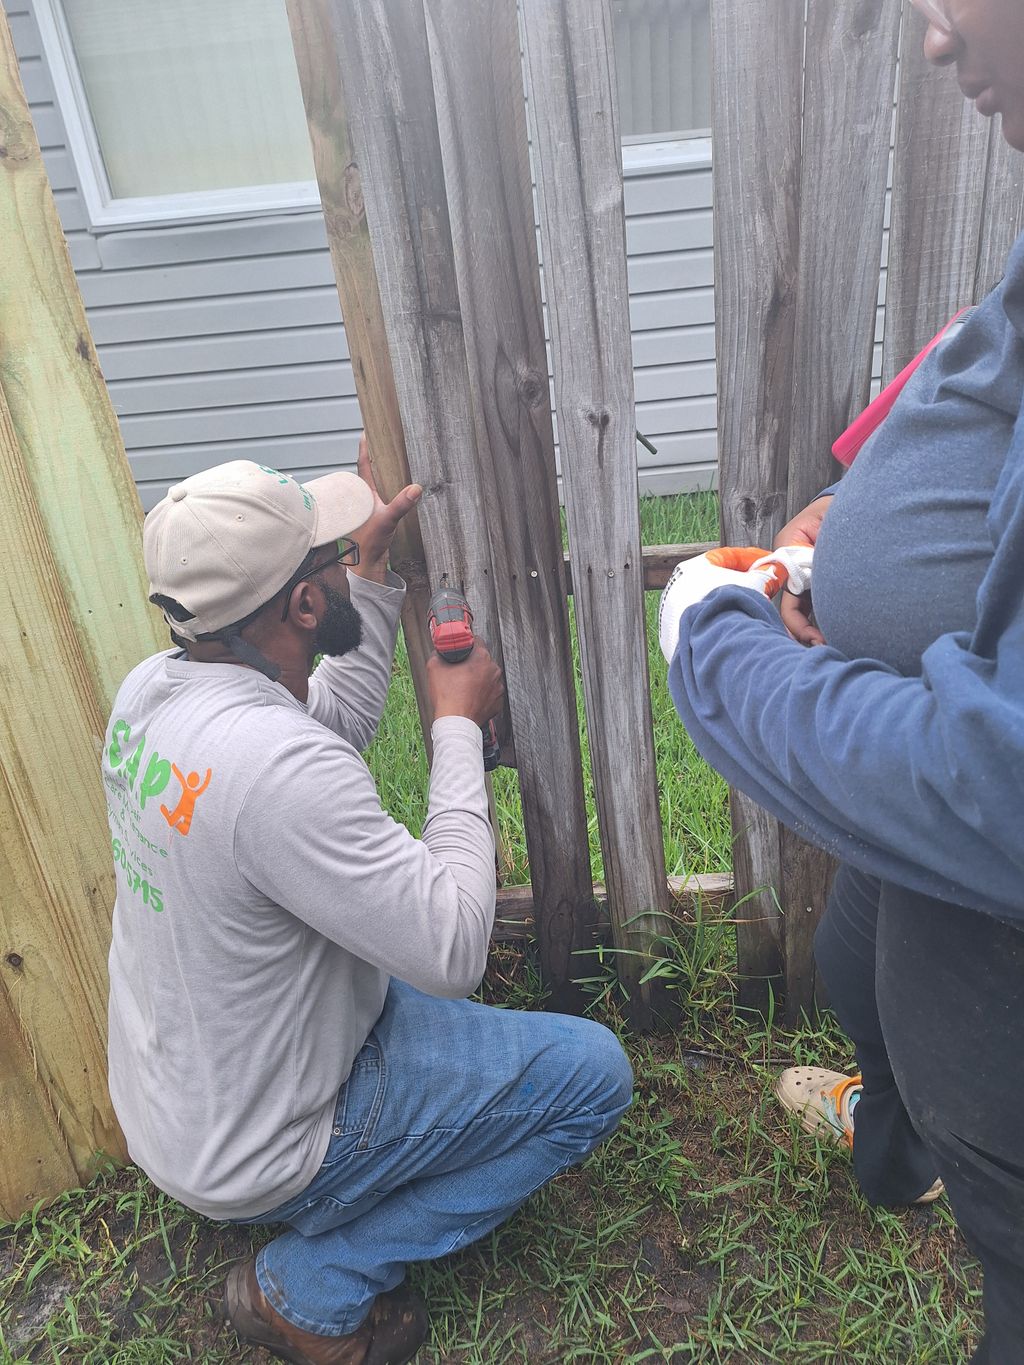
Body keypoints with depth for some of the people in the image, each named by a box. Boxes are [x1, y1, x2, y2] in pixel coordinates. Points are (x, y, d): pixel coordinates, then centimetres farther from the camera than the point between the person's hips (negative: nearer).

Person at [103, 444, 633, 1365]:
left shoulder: (152, 688, -8)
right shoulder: (275, 765, -36)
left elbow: (336, 727, 9)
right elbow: (454, 951, -29)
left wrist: (373, 573, 3)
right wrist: (460, 724, -21)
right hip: (255, 1147, -8)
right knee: (593, 1073, -4)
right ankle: (317, 1287, 2)